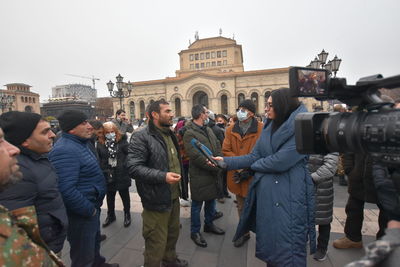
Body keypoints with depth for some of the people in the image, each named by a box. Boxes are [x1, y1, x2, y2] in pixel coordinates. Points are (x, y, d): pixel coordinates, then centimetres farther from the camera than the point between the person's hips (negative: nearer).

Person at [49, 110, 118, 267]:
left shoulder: (80, 143, 8)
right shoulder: (65, 151, -26)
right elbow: (67, 190, -33)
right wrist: (89, 210, -20)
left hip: (91, 207, 10)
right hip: (81, 214, -10)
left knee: (94, 242, 30)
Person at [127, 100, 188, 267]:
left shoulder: (169, 134, 11)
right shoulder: (141, 137, -18)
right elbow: (133, 167, -25)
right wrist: (163, 176, -31)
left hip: (173, 196, 9)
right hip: (157, 200, -8)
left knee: (173, 233, 26)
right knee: (156, 242, 8)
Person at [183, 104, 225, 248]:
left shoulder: (208, 129, 10)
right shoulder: (190, 133, -19)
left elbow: (218, 146, 10)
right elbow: (196, 156, -24)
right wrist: (214, 167, -18)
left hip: (213, 173, 8)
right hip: (199, 176, -8)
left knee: (211, 201, 23)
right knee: (197, 204, 9)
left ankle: (209, 224, 44)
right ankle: (195, 232, 28)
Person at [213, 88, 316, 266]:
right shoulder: (269, 128, 7)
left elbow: (280, 161, -22)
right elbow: (254, 156, 5)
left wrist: (255, 165, -5)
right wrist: (225, 161, -2)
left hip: (289, 195, -7)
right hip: (266, 192, 7)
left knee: (287, 245, 7)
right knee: (267, 237, 20)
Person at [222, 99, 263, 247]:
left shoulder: (262, 129, -10)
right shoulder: (231, 130, 3)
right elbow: (226, 150, 0)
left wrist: (249, 170, -16)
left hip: (254, 177, -4)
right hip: (237, 177, 4)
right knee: (241, 207, 20)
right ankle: (244, 232, 41)